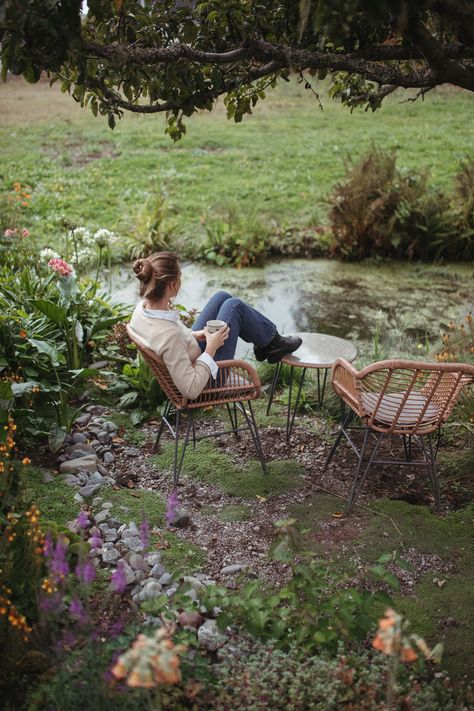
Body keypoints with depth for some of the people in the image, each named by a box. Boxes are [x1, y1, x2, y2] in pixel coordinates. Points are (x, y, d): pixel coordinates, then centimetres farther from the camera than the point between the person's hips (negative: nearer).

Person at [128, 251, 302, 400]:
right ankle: (272, 343, 24)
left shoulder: (142, 307, -15)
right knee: (234, 306, -2)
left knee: (222, 297, 11)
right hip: (207, 376, -8)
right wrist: (211, 348, -25)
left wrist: (192, 334, -1)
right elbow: (191, 390, -33)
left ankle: (265, 342, 29)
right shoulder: (169, 335, -40)